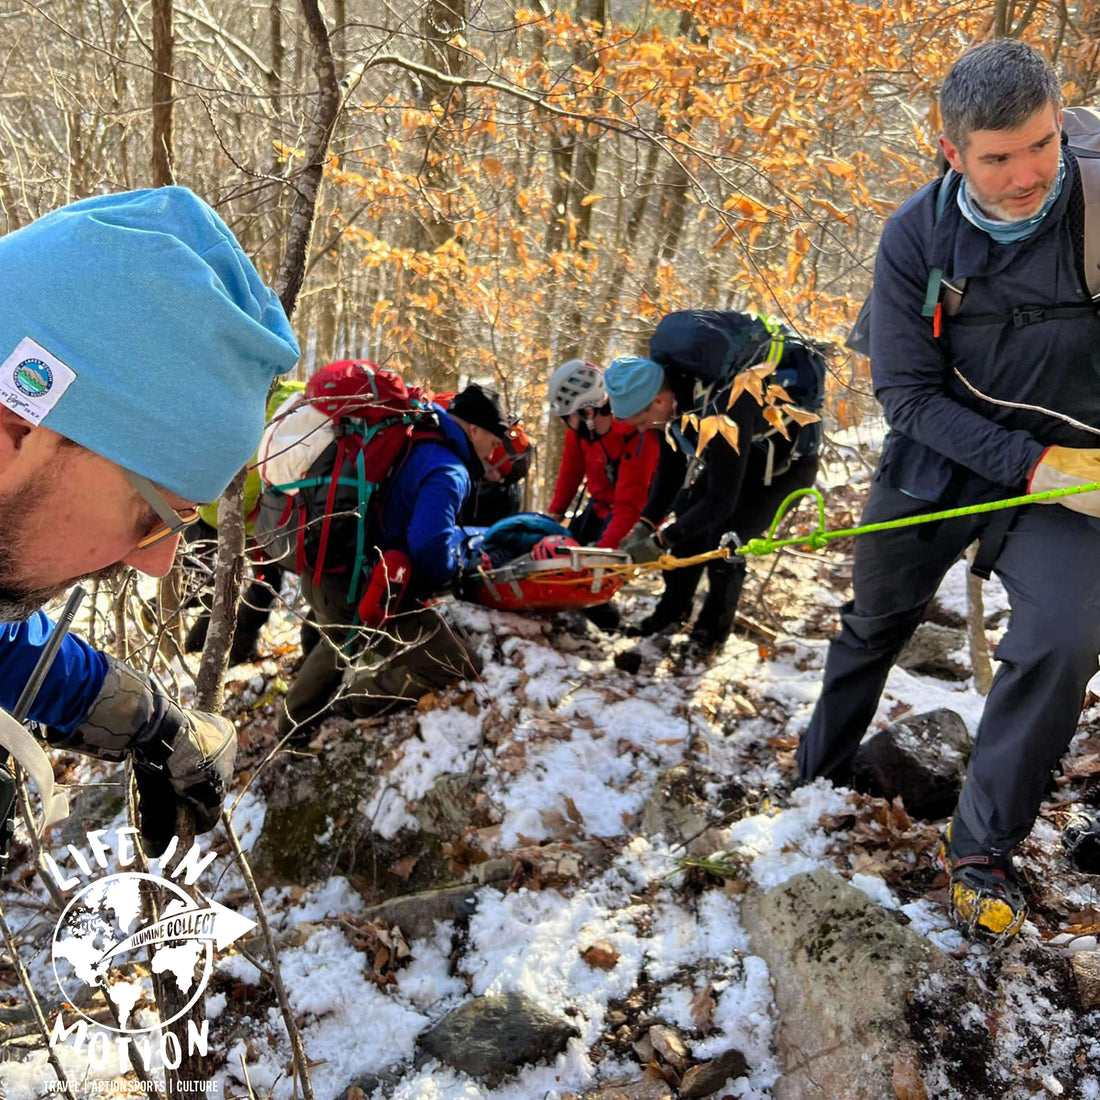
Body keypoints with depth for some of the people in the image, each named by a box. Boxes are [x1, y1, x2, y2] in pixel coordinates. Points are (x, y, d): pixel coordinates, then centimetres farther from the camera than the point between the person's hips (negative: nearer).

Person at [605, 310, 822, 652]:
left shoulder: (724, 410, -43)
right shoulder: (671, 384, -17)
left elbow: (721, 501, -36)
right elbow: (671, 467, -5)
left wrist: (660, 542, -31)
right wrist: (645, 524, -13)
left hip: (787, 459, -8)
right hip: (739, 449, 8)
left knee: (724, 538, -15)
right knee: (687, 510, 1)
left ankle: (712, 632, 5)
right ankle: (673, 609, 19)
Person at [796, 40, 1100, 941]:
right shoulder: (917, 238, -12)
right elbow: (907, 390, -12)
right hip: (936, 463, 2)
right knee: (873, 626, 16)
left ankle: (981, 848, -1)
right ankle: (816, 779, 42)